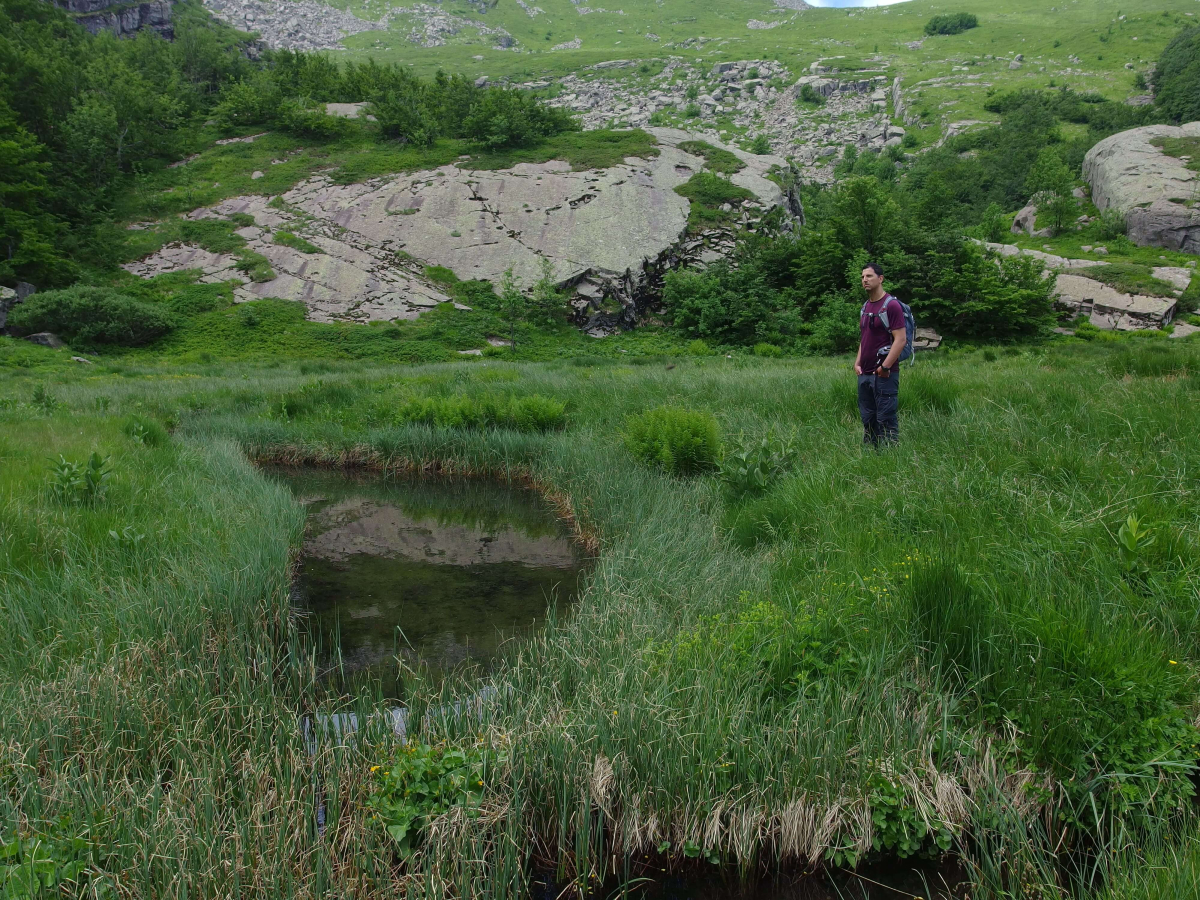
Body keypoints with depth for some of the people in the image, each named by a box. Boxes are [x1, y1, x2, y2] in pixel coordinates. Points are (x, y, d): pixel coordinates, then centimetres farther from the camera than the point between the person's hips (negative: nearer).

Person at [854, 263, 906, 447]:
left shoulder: (891, 305, -9)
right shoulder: (866, 306, 16)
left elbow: (900, 339, -15)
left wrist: (885, 367, -18)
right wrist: (857, 363, 11)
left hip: (884, 374, -8)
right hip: (865, 374, 8)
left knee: (886, 419, -5)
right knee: (868, 419, 13)